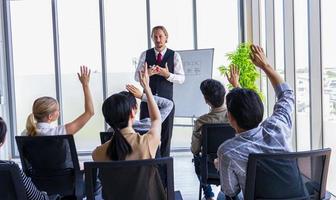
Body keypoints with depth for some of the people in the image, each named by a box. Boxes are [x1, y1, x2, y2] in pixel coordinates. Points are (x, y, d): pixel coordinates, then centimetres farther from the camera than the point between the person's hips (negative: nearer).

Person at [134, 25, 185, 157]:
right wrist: (146, 73, -17)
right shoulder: (145, 55, 6)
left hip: (166, 100, -1)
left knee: (165, 134, 4)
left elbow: (181, 78, -1)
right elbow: (136, 76, 5)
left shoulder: (174, 56, 2)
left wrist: (167, 74, -20)